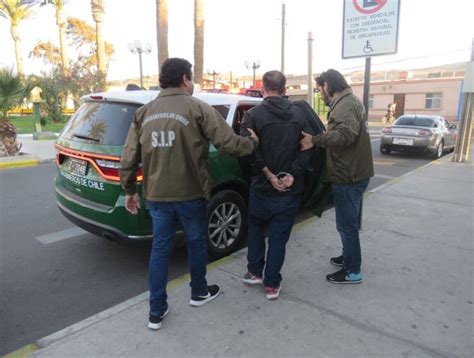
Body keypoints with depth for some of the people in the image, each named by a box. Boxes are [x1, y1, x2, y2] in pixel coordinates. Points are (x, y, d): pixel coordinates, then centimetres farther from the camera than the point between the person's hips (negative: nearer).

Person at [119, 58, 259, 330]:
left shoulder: (144, 113, 6)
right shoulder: (198, 108, -8)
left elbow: (129, 158, 5)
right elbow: (228, 143, -13)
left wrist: (130, 190, 16)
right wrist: (252, 143, 7)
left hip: (156, 195, 4)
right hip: (191, 194, -3)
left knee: (160, 249, 14)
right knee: (196, 243, 18)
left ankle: (157, 311, 21)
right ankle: (199, 292, 38)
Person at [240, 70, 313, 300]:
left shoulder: (253, 114, -7)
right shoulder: (298, 114, 5)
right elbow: (307, 147, -2)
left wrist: (268, 174, -12)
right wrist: (292, 174, -9)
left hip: (263, 186, -2)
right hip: (291, 188, 2)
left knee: (256, 228, 22)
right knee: (279, 236, 10)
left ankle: (255, 272, 30)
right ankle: (272, 284, 18)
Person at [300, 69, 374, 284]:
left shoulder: (346, 105, -18)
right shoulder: (348, 102, 16)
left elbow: (345, 135, -35)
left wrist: (315, 140, -30)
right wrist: (319, 140, 9)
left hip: (348, 176, -10)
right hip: (352, 173, 10)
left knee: (346, 224, 1)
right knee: (347, 222, 22)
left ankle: (353, 271, 15)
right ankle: (348, 257, 39)